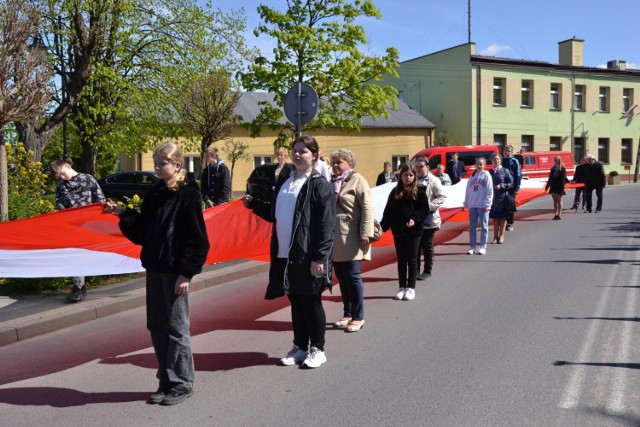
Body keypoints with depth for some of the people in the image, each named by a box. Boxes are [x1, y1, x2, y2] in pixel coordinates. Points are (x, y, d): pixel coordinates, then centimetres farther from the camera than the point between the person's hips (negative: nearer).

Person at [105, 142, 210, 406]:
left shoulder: (188, 195, -10)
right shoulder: (155, 194, 11)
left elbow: (196, 238, -13)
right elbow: (142, 231, 13)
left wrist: (186, 272, -16)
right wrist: (123, 213, 0)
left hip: (175, 271, -7)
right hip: (154, 269, 7)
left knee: (176, 327, 1)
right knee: (156, 327, 12)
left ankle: (182, 384, 15)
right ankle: (166, 382, 24)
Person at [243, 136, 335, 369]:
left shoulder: (320, 185, -9)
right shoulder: (283, 181, 13)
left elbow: (326, 225, -14)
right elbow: (275, 214, 21)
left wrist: (319, 257, -18)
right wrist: (253, 203, 9)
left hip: (307, 255, -6)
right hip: (285, 254, 7)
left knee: (310, 302, 4)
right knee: (295, 302, 14)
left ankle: (317, 349, 18)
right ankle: (299, 347, 27)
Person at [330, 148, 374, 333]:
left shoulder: (357, 179, -3)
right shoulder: (332, 181, 16)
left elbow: (367, 207, -11)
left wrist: (365, 232, -19)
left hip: (351, 238, -6)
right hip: (335, 238, 6)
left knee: (352, 277, -2)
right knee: (341, 277, 12)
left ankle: (358, 317, 9)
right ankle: (347, 314, 24)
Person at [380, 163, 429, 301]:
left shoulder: (419, 191, -2)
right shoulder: (395, 192, 9)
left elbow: (424, 209, -5)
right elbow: (388, 211, 8)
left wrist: (415, 219, -20)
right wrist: (383, 226, -1)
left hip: (414, 230, -4)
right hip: (398, 230, 4)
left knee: (412, 259, 4)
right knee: (401, 259, 10)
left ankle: (411, 288, 10)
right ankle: (402, 287, 17)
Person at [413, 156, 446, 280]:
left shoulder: (433, 180, -6)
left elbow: (441, 197, -9)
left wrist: (429, 206, -19)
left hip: (428, 219, -4)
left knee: (427, 246, 5)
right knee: (415, 246, 10)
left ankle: (427, 271, 17)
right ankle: (415, 271, 20)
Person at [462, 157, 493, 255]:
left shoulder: (486, 176, -1)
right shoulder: (472, 176, 13)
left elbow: (489, 191, -7)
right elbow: (468, 191, 15)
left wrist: (487, 204, -12)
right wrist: (465, 204, 12)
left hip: (483, 206, -5)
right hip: (472, 205, 5)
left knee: (484, 226, 0)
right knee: (472, 227, 6)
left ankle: (483, 247, 4)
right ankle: (472, 247, 11)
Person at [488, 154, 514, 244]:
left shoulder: (505, 171, -3)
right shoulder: (490, 172, 6)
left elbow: (511, 184, -4)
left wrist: (501, 186, -15)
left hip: (503, 197, -3)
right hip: (492, 197, 3)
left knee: (503, 217, 4)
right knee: (495, 217, 8)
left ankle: (501, 236, 11)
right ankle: (495, 236, 15)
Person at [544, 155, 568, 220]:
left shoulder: (562, 169, -7)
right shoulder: (553, 168, 11)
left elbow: (563, 179, -12)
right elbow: (550, 178, 14)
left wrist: (562, 187, -19)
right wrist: (547, 186, 13)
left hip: (559, 187, -6)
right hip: (553, 187, 6)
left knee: (559, 201, 0)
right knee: (555, 201, 9)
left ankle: (559, 215, 4)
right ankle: (556, 214, 14)